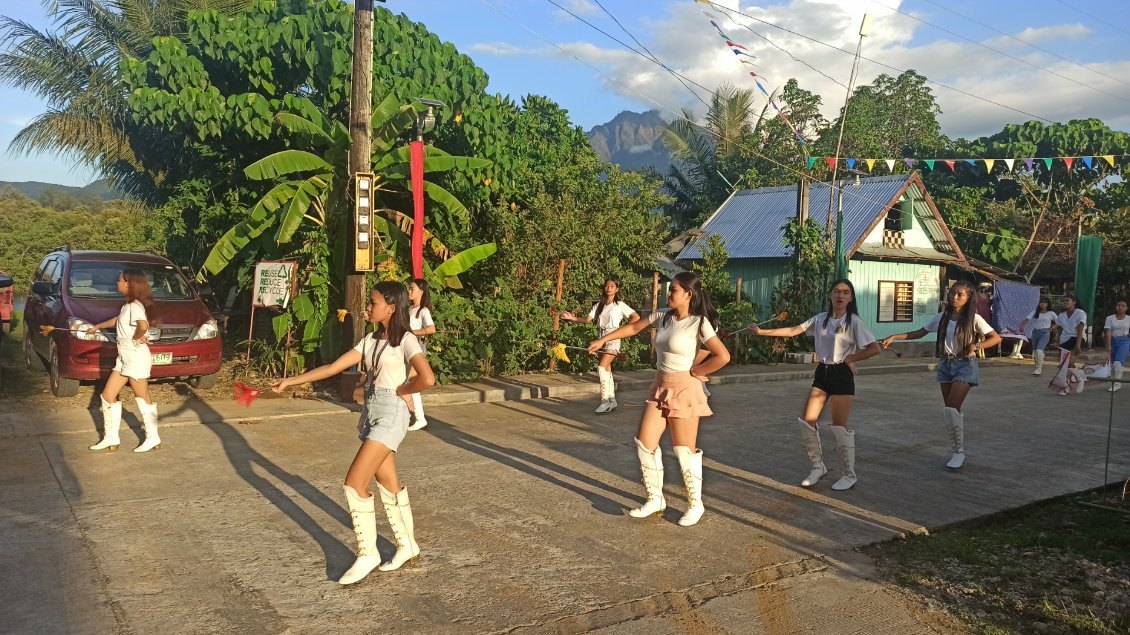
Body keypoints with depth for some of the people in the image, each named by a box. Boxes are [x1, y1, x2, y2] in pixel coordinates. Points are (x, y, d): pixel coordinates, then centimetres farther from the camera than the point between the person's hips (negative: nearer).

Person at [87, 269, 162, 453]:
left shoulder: (135, 305, -18)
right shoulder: (128, 305, 13)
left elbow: (143, 325, -37)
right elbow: (117, 320, 33)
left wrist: (136, 338, -20)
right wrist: (98, 327, 40)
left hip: (136, 358, -10)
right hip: (124, 358, 10)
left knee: (143, 398, 0)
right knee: (108, 395, 10)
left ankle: (153, 438, 10)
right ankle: (111, 438, 16)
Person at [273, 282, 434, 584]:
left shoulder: (406, 340, -11)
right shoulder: (372, 340, 12)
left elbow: (427, 378, -27)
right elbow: (333, 367, 10)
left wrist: (401, 391, -11)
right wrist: (291, 380, 6)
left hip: (390, 415, -8)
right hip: (371, 413, 8)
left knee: (354, 483, -10)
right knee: (389, 485, 13)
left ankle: (367, 554, 4)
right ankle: (407, 545, 27)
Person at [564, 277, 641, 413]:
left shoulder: (620, 305, -1)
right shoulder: (599, 306, 11)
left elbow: (636, 317, -2)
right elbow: (587, 319, 3)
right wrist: (572, 318, -13)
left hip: (613, 339, -6)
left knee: (602, 367, -20)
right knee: (607, 370, 10)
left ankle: (605, 401, -19)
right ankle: (612, 401, 19)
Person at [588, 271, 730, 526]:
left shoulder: (699, 323, -15)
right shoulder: (663, 316, 4)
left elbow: (723, 356, -22)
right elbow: (634, 327, 17)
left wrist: (695, 372, -11)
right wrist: (603, 340, 20)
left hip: (684, 390, -7)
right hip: (660, 388, 7)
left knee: (685, 451, 1)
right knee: (644, 443, 5)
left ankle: (696, 505, 20)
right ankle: (655, 499, 20)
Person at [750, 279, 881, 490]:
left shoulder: (853, 322, -10)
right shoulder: (820, 319, 4)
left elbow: (875, 348, -13)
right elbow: (793, 331, 4)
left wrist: (850, 358, -9)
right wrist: (762, 332, -1)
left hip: (842, 375, -5)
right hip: (822, 373, 5)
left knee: (839, 427, -4)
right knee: (807, 422, 3)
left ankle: (849, 475, 12)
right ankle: (817, 467, 20)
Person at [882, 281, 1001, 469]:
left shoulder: (974, 319, -7)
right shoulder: (942, 317, 5)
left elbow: (996, 338, -5)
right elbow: (919, 333, 11)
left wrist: (976, 346, -20)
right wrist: (894, 337, 2)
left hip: (965, 365, -5)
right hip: (945, 365, 5)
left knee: (951, 408, -15)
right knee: (951, 409, 6)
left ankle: (959, 451, -2)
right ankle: (958, 449, 16)